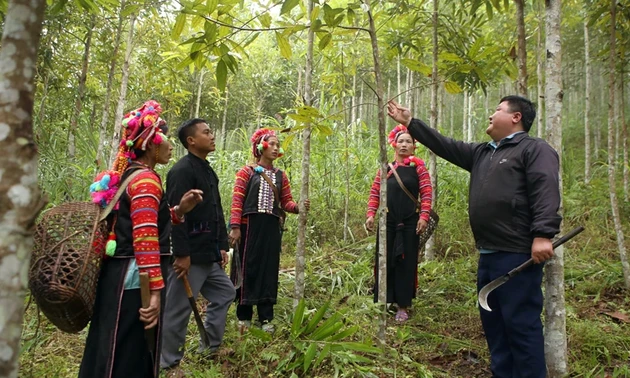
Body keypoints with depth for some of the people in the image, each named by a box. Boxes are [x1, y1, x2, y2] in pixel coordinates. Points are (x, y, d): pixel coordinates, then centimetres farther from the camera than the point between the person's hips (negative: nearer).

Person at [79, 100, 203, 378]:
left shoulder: (127, 175, 14)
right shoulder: (146, 179, -16)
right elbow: (145, 239, -24)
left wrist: (179, 209, 7)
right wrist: (155, 291, -25)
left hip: (118, 276, 10)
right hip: (135, 282, -10)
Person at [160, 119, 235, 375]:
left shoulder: (208, 171, 15)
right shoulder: (182, 170, -15)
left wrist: (222, 246, 16)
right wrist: (182, 254, -24)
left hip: (209, 254, 10)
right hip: (190, 255, -10)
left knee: (225, 293, 19)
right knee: (178, 309, 2)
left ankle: (210, 346, 33)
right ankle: (169, 363, 19)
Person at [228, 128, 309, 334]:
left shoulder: (281, 176, 13)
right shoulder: (247, 172, 1)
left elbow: (286, 202, 8)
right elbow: (237, 201, -5)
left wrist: (298, 207, -13)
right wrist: (235, 226, -13)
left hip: (271, 228, 4)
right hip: (249, 226, -3)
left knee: (269, 270, 6)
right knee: (248, 268, 2)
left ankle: (266, 318, 15)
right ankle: (244, 315, 16)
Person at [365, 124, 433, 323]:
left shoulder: (418, 167, 1)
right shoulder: (385, 168, 9)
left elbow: (426, 194, -4)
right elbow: (375, 193, 8)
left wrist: (424, 216, -15)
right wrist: (371, 214, -4)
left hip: (410, 223, -2)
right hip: (388, 222, 2)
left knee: (406, 262, 4)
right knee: (384, 261, 5)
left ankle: (403, 307, 14)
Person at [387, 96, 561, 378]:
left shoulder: (534, 149, -2)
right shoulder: (482, 153, 22)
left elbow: (546, 191, -15)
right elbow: (444, 145, 23)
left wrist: (542, 234, -26)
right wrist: (410, 122, 22)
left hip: (518, 254, -9)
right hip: (488, 254, 9)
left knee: (520, 322, -5)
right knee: (492, 320, 15)